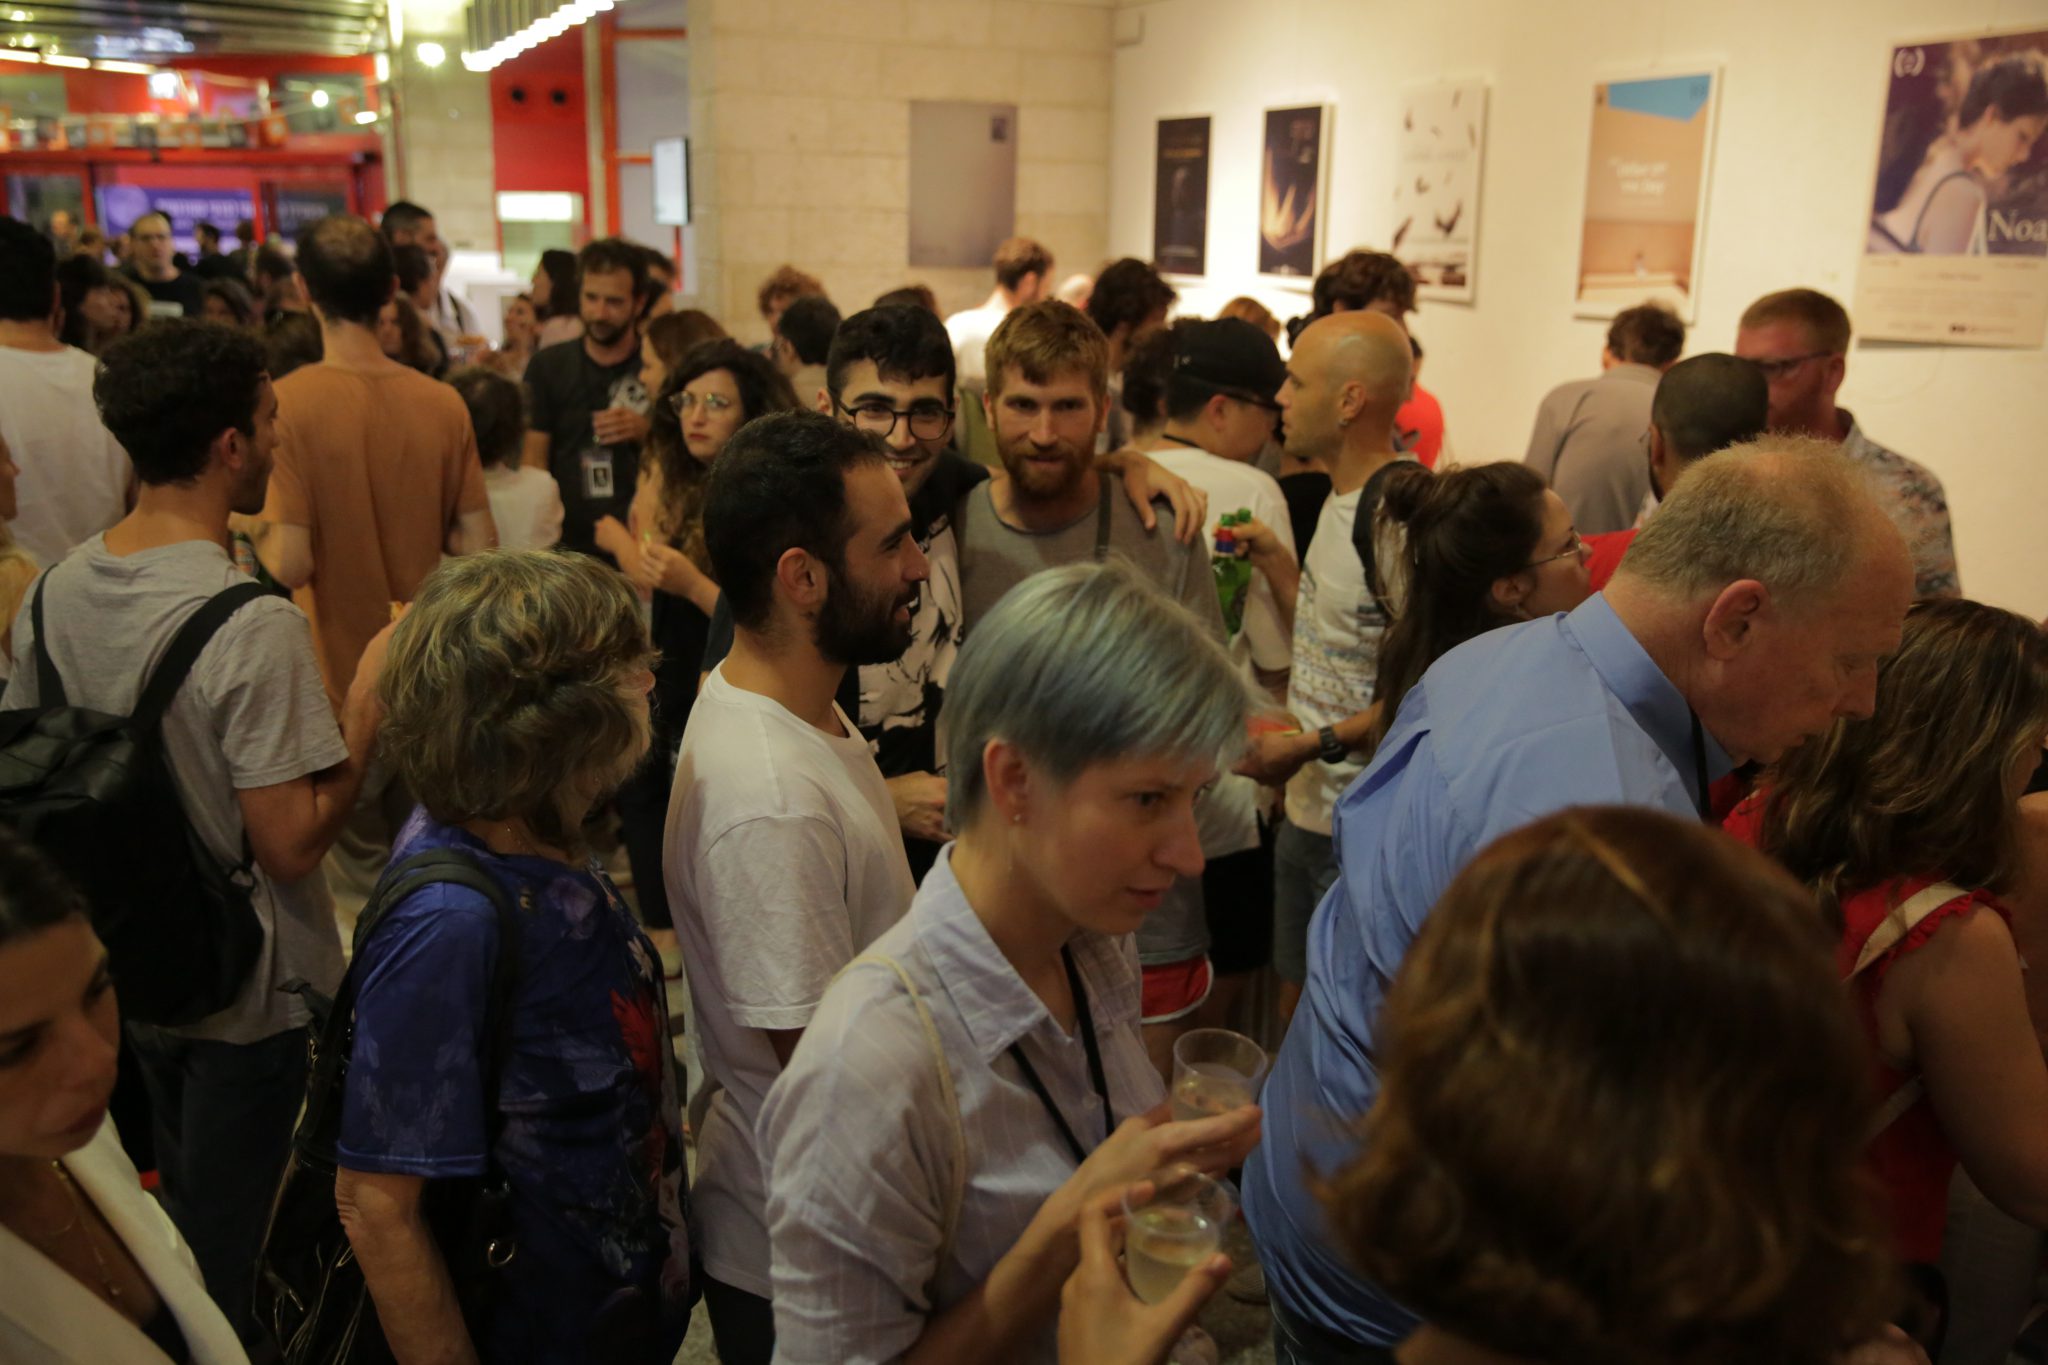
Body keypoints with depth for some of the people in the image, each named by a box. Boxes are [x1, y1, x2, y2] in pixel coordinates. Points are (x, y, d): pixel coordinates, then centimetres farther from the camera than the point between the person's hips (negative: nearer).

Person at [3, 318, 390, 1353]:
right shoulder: (255, 626, -28)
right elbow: (291, 843, -26)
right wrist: (369, 700, -19)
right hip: (241, 992, -7)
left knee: (167, 1226, 28)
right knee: (225, 1249, 14)